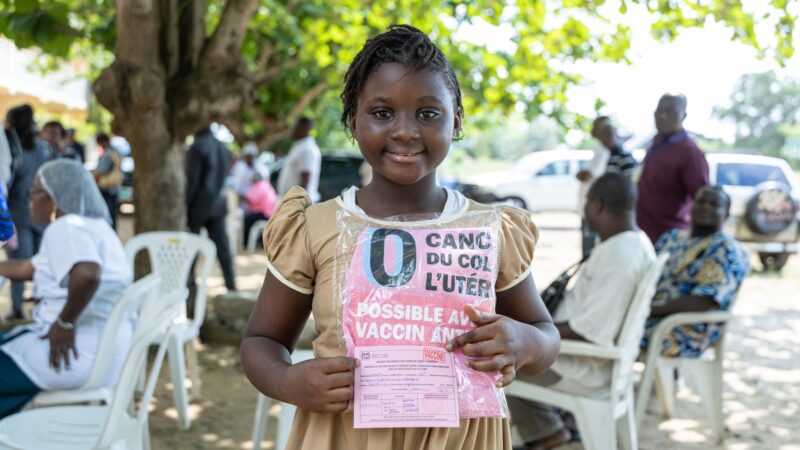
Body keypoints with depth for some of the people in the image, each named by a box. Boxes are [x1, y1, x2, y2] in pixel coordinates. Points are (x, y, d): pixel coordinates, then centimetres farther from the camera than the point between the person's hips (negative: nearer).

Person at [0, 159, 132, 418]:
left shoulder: (66, 227, -14)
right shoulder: (90, 225, 16)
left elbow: (87, 275, -34)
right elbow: (29, 269, 27)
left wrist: (65, 323, -22)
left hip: (79, 353, -10)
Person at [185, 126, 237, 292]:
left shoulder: (197, 147, -14)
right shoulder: (223, 147, 8)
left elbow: (192, 180, -15)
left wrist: (185, 205, -11)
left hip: (199, 203, -6)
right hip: (218, 203, 6)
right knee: (222, 245, 4)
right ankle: (231, 285, 1)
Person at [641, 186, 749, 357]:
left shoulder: (727, 252, -7)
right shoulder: (672, 237, 17)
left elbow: (703, 303, -19)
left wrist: (651, 310, -25)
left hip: (684, 335, -8)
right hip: (649, 317, 8)